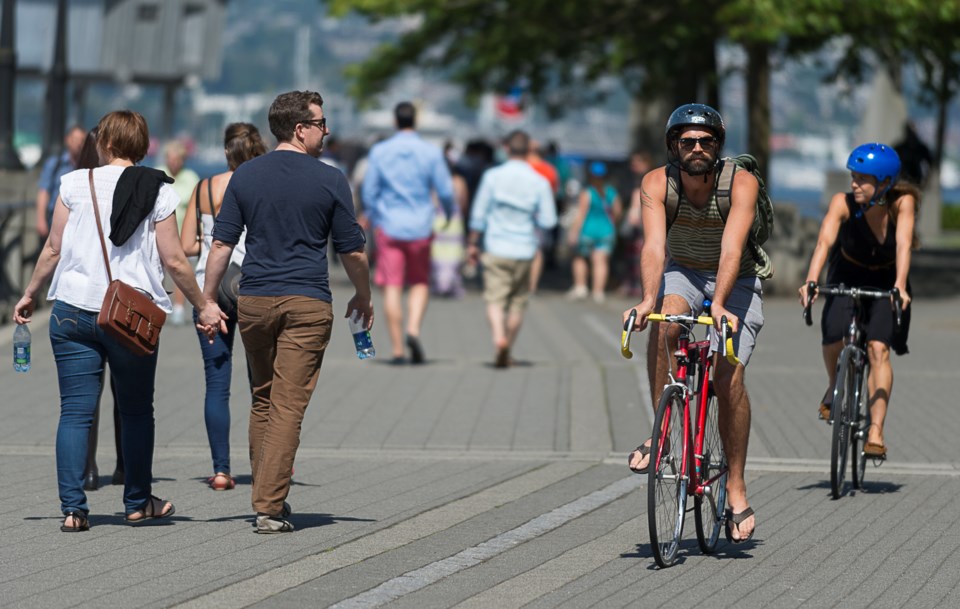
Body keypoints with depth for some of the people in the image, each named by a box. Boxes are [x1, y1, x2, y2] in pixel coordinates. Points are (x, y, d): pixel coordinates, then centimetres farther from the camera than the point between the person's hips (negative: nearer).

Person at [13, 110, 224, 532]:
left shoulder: (75, 184, 1)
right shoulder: (157, 191, 0)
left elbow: (54, 249, 3)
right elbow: (173, 261, -1)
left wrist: (30, 294, 17)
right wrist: (203, 304, 11)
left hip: (73, 309, 0)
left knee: (75, 412, 2)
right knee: (136, 410, 15)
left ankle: (72, 508, -5)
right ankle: (138, 502, 24)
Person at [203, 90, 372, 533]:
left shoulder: (245, 176, 5)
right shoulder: (330, 180, -3)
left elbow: (221, 244, 2)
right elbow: (351, 250, 2)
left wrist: (207, 301, 8)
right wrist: (363, 297, 19)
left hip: (254, 301, 3)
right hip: (307, 304, -3)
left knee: (263, 400, 18)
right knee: (288, 406, -4)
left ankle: (265, 497, 22)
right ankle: (270, 506, -10)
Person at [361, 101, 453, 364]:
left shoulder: (378, 152, -3)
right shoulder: (431, 153, -4)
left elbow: (369, 192, 0)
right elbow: (445, 191, -2)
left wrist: (373, 222, 17)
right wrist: (449, 212, 19)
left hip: (388, 226, 0)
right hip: (420, 227, 0)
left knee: (392, 288, 3)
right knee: (420, 283, 15)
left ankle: (397, 349, 0)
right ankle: (413, 330, -9)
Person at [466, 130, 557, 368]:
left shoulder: (493, 176, -4)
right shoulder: (540, 183, -3)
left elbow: (479, 213, -1)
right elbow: (549, 221, -3)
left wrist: (473, 243, 10)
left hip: (496, 249, -1)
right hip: (524, 250, 1)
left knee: (495, 300, -4)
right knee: (517, 303, 13)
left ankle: (499, 338, -30)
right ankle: (506, 352, 18)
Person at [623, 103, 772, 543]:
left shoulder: (741, 184, -24)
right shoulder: (657, 184, -19)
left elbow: (732, 249, -35)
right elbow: (654, 246, -31)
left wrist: (720, 304, -49)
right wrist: (648, 299, -48)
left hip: (736, 280, -1)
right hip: (683, 272, 1)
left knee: (730, 376, -17)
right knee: (665, 321, -33)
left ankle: (736, 489, -6)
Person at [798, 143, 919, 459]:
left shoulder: (902, 203, -25)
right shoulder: (843, 203, -26)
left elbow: (903, 244, -36)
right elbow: (824, 241, -38)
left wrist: (899, 287, -52)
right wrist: (811, 282, -54)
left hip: (886, 281, 0)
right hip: (848, 276, 0)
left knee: (878, 349, -18)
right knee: (834, 338, -22)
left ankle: (875, 431, -18)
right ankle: (835, 386, 11)